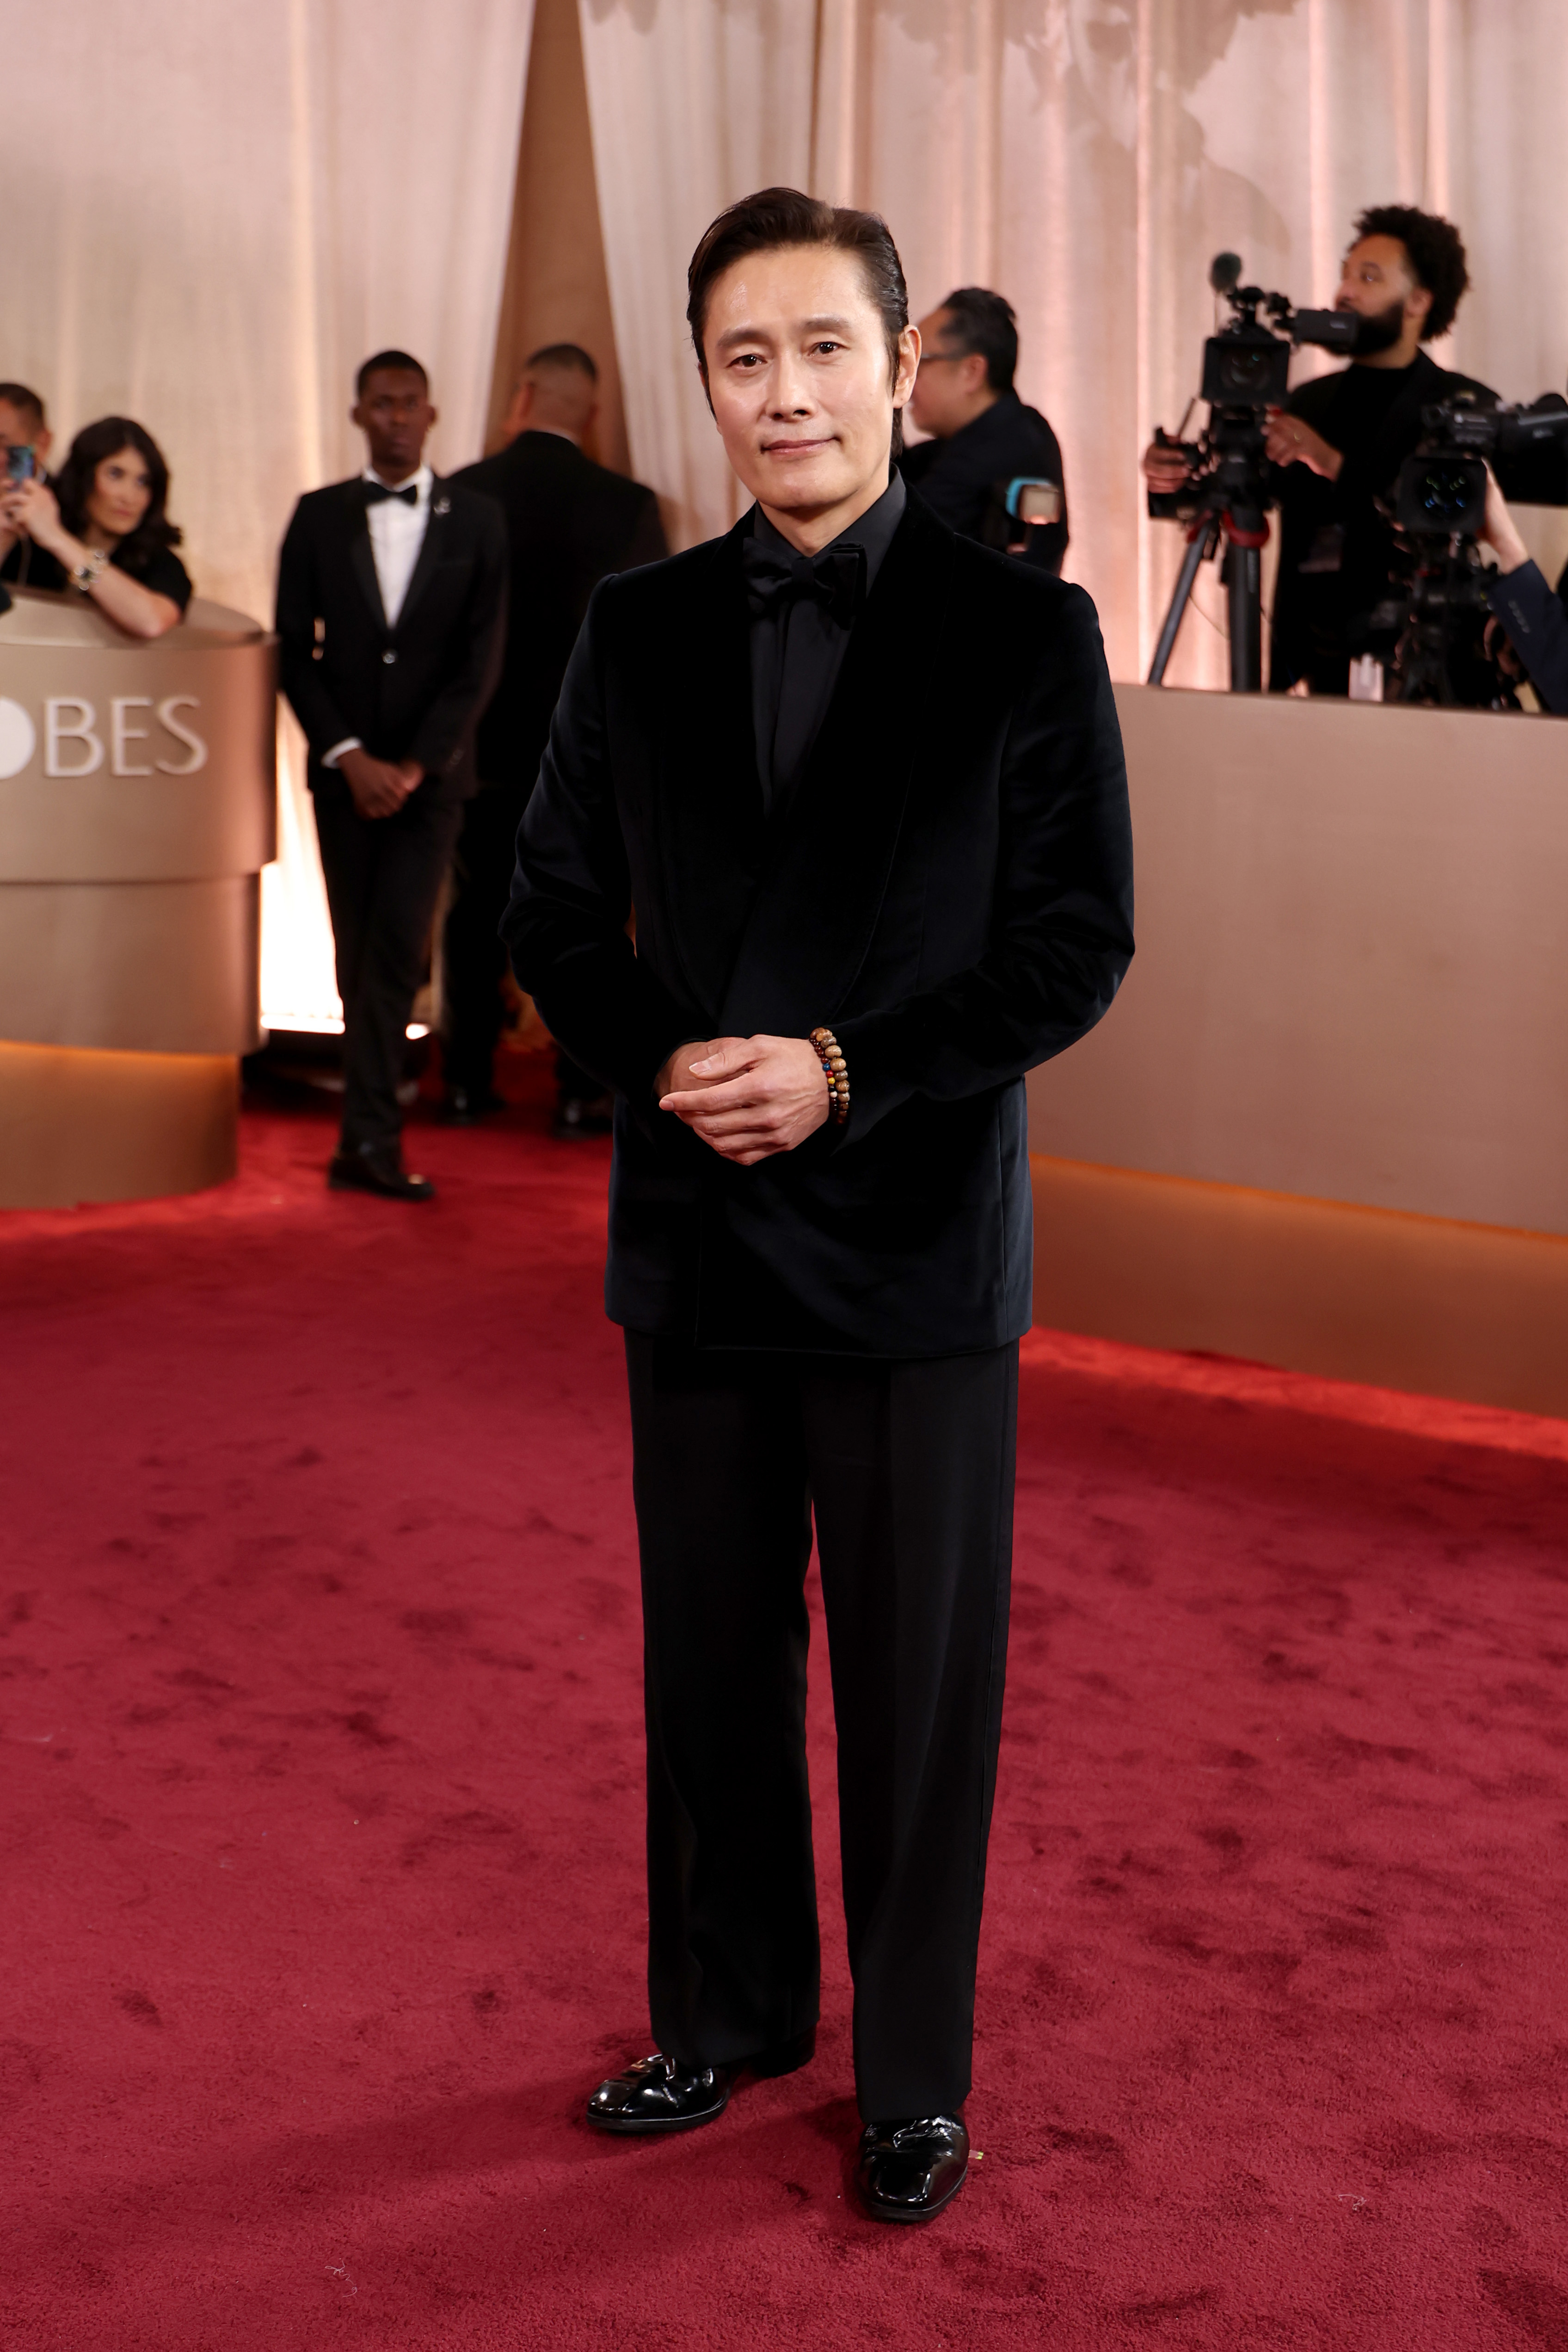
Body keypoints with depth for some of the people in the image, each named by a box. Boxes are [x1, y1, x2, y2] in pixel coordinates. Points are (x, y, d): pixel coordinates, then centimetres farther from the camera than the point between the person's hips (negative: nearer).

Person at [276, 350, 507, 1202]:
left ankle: (365, 1141, -10)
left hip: (429, 772, -2)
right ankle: (376, 1134, 12)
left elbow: (479, 658, -2)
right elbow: (296, 652, 3)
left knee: (396, 949, -12)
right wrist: (348, 756, -9)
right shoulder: (318, 517, 6)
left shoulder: (476, 521, 3)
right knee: (357, 955, 4)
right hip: (344, 770, 2)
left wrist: (415, 764, -11)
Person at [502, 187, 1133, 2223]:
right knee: (710, 1659, 15)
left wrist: (844, 1073, -17)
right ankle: (729, 2010, 34)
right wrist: (665, 1064, -10)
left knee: (921, 1680, 7)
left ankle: (912, 2073, 24)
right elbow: (556, 907, 9)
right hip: (695, 1228, 3)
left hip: (917, 1236, -3)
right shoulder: (639, 629, 6)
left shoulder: (1020, 629, -3)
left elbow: (1079, 942, -6)